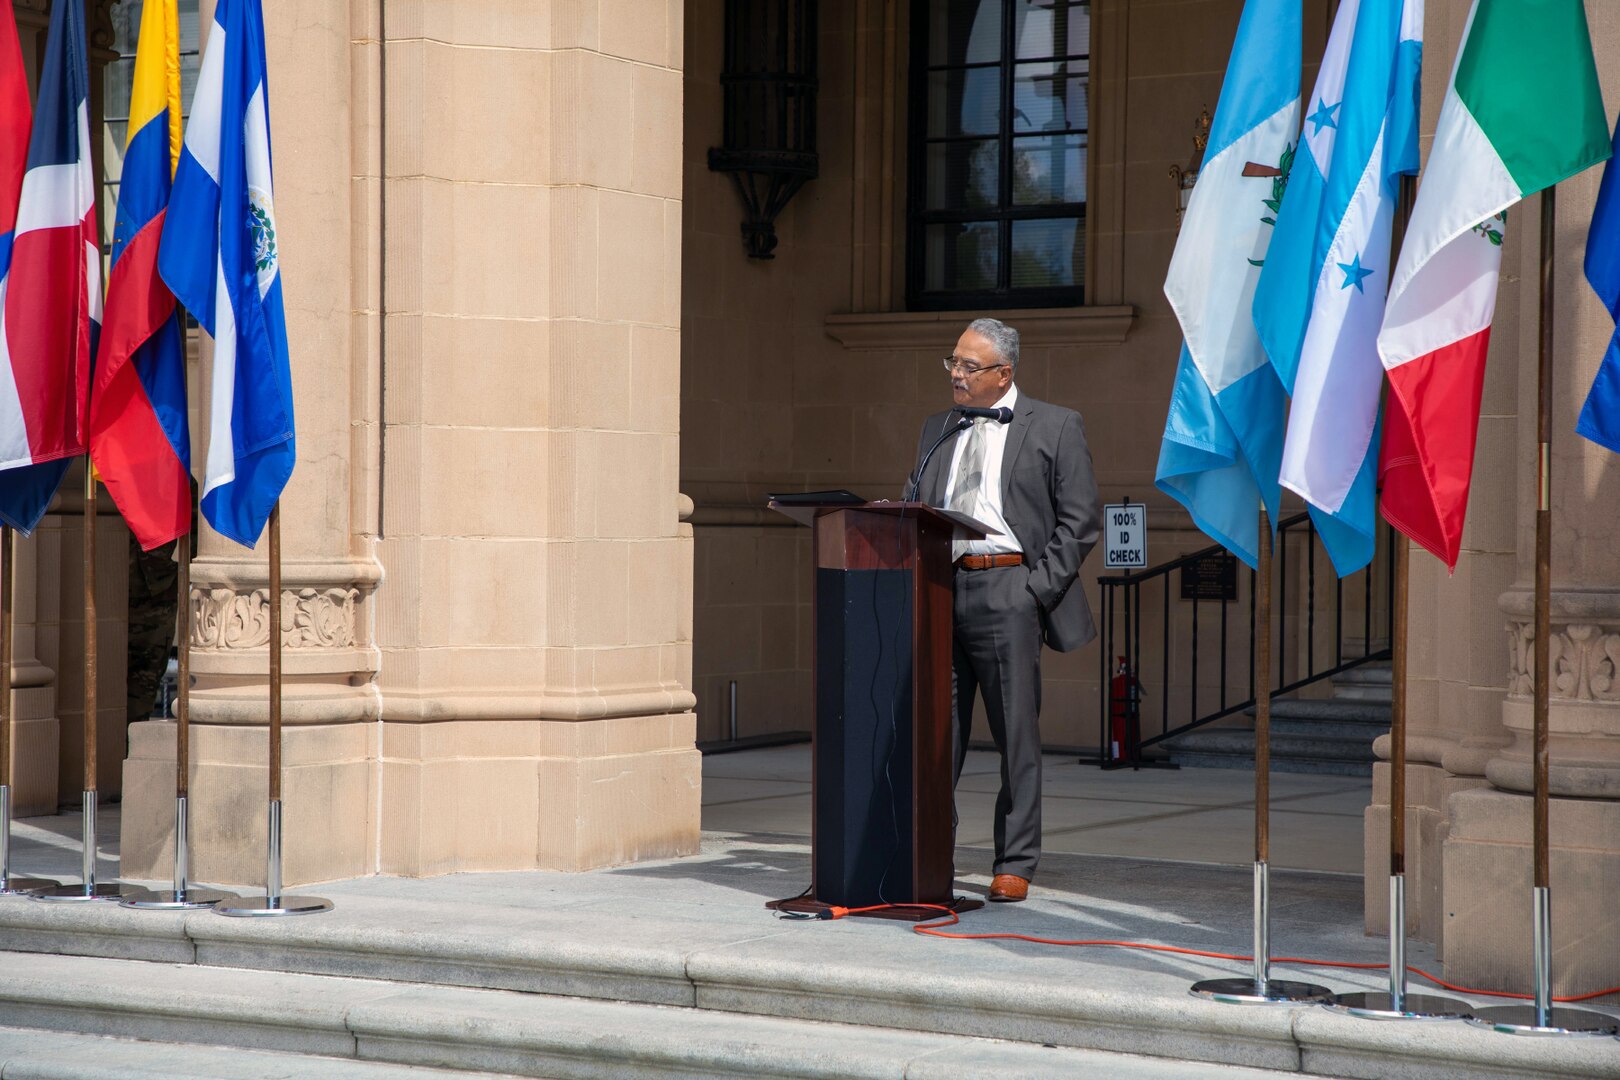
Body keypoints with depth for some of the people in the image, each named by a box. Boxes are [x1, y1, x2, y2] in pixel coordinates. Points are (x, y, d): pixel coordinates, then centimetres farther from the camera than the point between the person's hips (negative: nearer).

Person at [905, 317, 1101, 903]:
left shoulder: (1054, 427, 3)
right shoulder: (937, 428, 18)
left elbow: (1078, 519, 0)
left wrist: (1039, 589, -8)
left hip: (1006, 590, -4)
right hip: (940, 586, 4)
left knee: (1016, 733, -1)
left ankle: (1014, 865, 5)